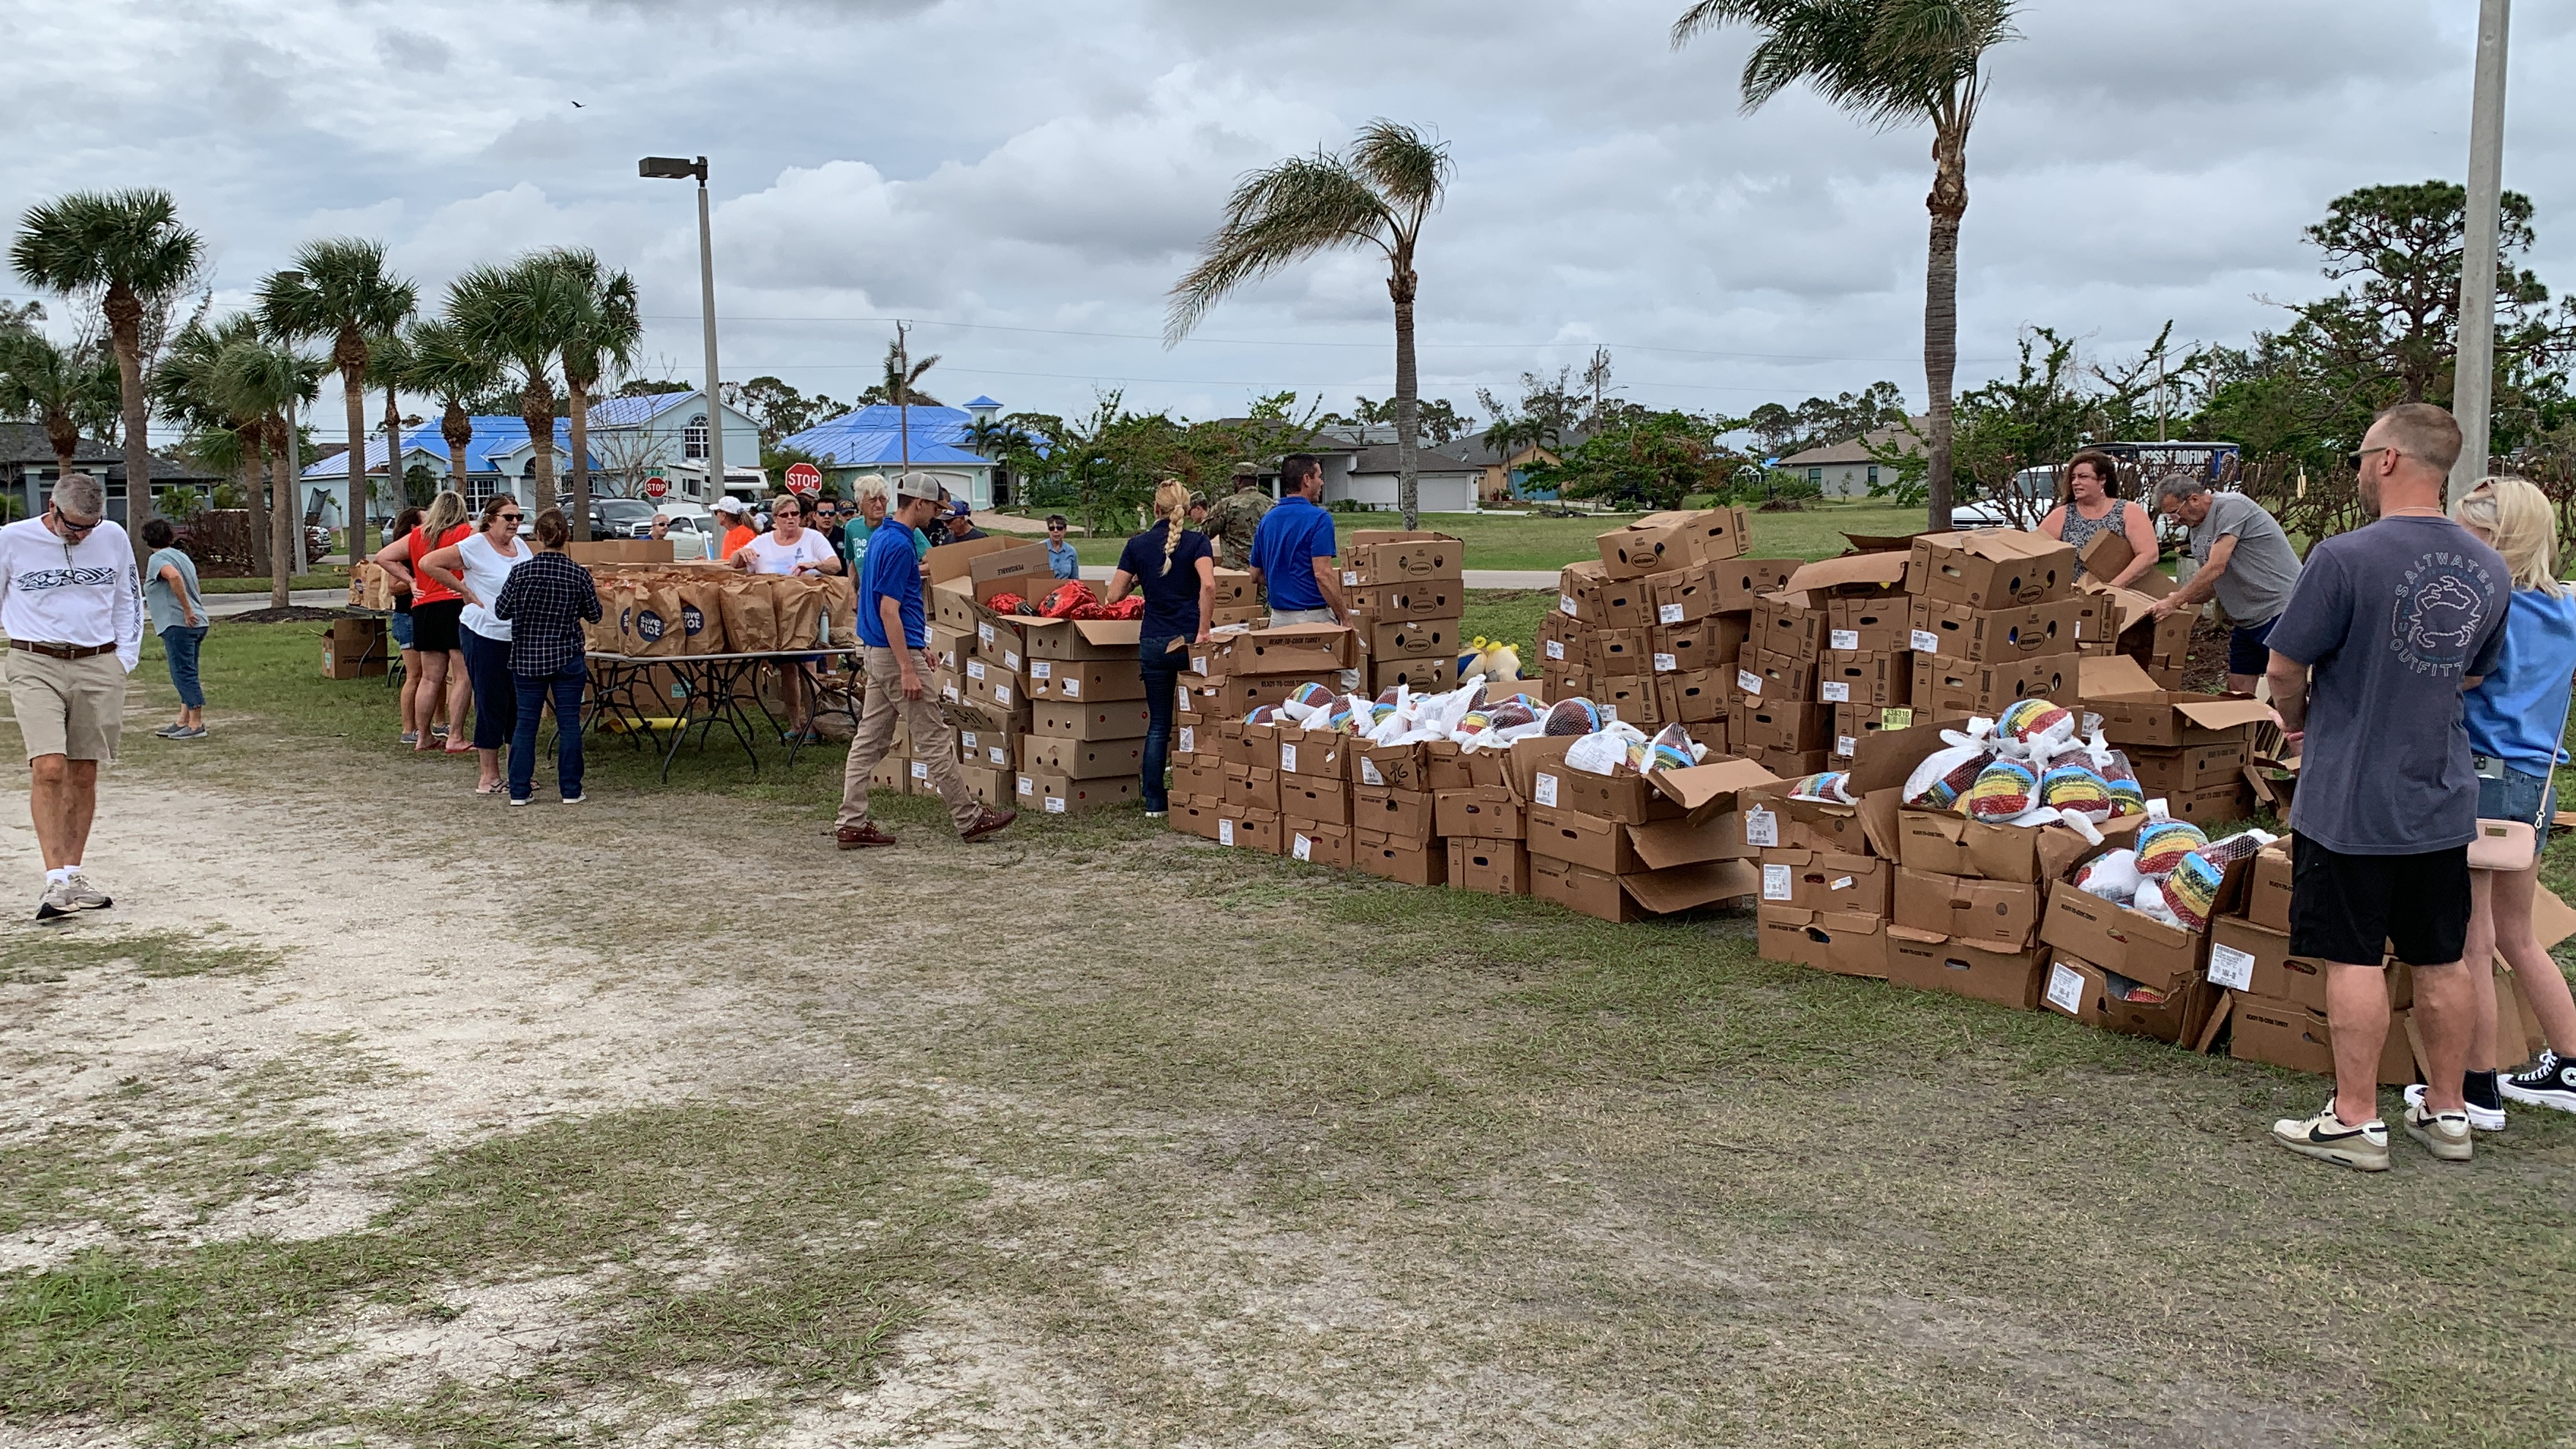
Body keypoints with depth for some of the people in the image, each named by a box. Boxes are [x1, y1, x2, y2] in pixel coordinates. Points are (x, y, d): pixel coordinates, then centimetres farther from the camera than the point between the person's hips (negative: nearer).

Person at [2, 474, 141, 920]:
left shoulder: (114, 539, 5)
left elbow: (128, 600, 18)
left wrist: (124, 658, 11)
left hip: (98, 667, 3)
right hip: (36, 665, -3)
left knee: (83, 775, 5)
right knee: (49, 769, -16)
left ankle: (72, 876, 14)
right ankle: (56, 882, -16)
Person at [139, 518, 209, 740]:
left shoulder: (158, 559, -7)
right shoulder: (182, 556, 20)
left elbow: (174, 576, -29)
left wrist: (186, 610, -24)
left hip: (178, 624, -9)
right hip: (196, 624, 9)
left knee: (183, 674, -7)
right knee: (186, 674, 13)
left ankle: (196, 724, -8)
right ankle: (183, 721, 16)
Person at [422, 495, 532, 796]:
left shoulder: (520, 546, 10)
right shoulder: (474, 546, -10)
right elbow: (429, 564, -12)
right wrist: (463, 590, -11)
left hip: (519, 636, 6)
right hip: (484, 634, -6)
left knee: (520, 703, 9)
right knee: (490, 703, -1)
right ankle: (488, 774, 8)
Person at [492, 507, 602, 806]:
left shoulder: (521, 572, -9)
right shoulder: (579, 574, -9)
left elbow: (501, 611, -1)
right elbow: (594, 615, 1)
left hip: (527, 658, 1)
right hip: (567, 658, 0)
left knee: (525, 723, 8)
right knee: (569, 723, 6)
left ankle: (520, 790, 9)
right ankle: (570, 789, 8)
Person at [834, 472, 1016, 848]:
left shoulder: (882, 536, 13)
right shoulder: (899, 544, -19)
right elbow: (889, 610, -23)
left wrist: (918, 646, 26)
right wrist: (907, 669, -23)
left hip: (875, 649, 10)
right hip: (896, 652, -10)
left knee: (870, 739, 9)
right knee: (934, 739, -1)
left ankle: (851, 823, 9)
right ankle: (969, 819, 7)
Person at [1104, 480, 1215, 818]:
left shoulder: (1138, 545, 3)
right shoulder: (1197, 542, -4)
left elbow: (1114, 595, 2)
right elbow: (1208, 585, -21)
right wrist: (1203, 631, -16)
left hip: (1153, 643, 2)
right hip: (1189, 641, -2)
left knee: (1158, 724, 10)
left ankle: (1154, 802, 8)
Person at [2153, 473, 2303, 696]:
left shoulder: (2232, 506, -15)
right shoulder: (2197, 531, 13)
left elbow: (2216, 568, -22)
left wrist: (2175, 601, -17)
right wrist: (2182, 600, 0)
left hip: (2281, 609, -9)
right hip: (2247, 620, 9)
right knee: (2236, 693, 7)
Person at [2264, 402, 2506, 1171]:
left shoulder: (2346, 558, -19)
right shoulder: (2489, 570, 4)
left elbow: (2284, 669, -11)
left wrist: (2299, 721, 9)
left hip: (2350, 799, -6)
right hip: (2443, 798, 6)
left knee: (2354, 961, 1)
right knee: (2441, 961, 15)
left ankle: (2354, 1121, 7)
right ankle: (2447, 1112, 25)